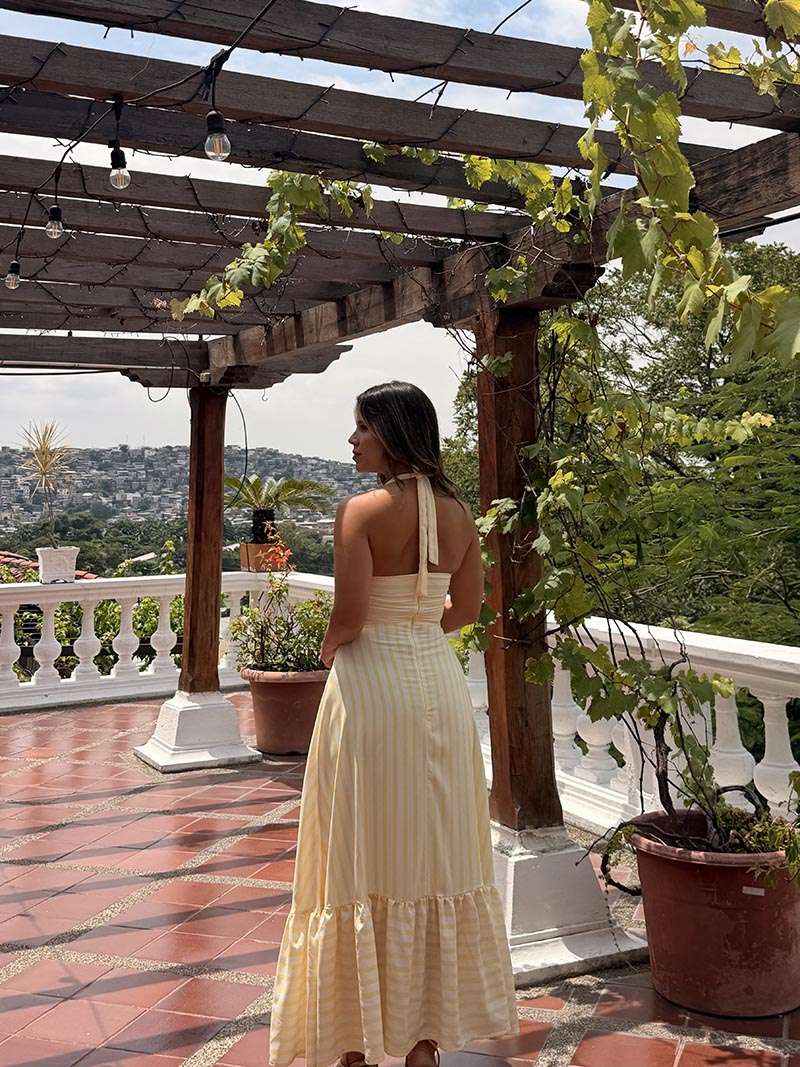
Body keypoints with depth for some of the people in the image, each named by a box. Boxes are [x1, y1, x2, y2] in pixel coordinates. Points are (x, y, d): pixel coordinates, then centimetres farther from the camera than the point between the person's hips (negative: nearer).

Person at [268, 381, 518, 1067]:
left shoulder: (363, 510, -14)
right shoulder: (458, 512, 4)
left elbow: (349, 616, -18)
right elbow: (466, 609, 10)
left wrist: (330, 648, 3)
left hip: (371, 685, -6)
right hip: (440, 684, 6)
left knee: (365, 857, 6)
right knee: (435, 853, 14)